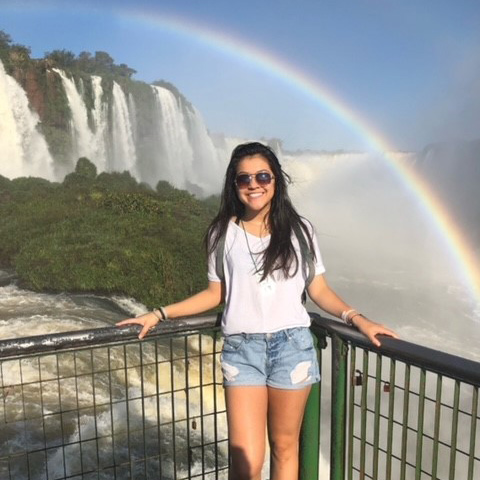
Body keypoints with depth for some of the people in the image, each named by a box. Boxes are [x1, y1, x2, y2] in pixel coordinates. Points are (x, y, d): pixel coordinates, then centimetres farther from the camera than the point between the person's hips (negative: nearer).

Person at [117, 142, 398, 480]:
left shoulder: (298, 229, 4)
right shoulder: (223, 233, 4)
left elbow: (319, 290, 5)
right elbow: (216, 293, 9)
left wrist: (357, 318, -9)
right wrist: (160, 314, 6)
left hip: (292, 345, 1)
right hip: (241, 349, 0)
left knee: (285, 447, 13)